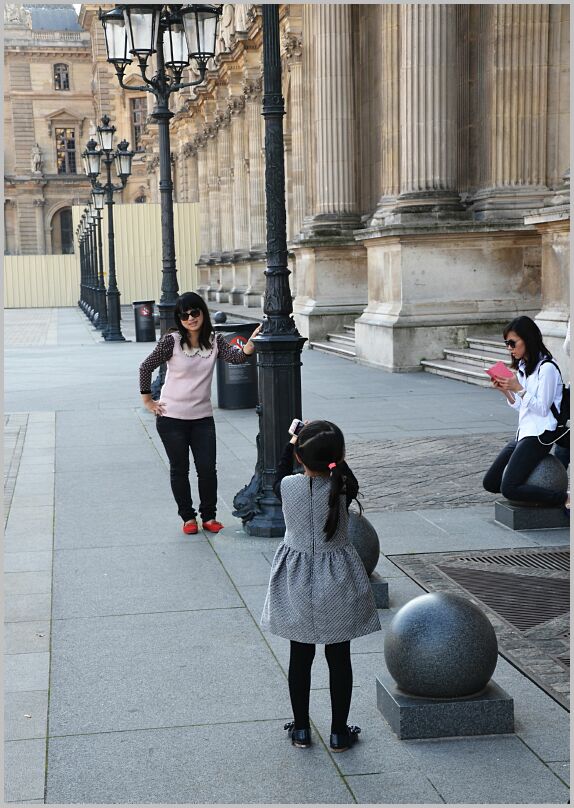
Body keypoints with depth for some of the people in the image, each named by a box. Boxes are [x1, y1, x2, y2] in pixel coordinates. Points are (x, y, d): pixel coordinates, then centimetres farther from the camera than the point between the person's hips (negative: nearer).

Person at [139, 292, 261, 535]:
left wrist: (252, 342, -36)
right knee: (180, 469, 8)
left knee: (207, 468, 1)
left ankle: (209, 516, 19)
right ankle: (187, 517, 22)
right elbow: (146, 367, -3)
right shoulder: (171, 341, -11)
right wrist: (147, 400, -2)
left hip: (202, 417, 2)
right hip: (171, 417, -2)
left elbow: (236, 357, -17)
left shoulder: (215, 341, -1)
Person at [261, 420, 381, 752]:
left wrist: (291, 443, 19)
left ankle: (301, 729, 24)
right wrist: (335, 456, 8)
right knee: (339, 658, 10)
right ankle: (339, 732, 19)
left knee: (300, 657, 13)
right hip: (337, 582, -1)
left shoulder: (288, 487, -14)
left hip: (297, 582, 1)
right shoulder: (343, 488, -16)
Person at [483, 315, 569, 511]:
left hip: (539, 436, -10)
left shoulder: (547, 368, -13)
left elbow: (542, 408, -15)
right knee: (490, 483, 7)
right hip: (523, 434, 10)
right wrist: (505, 390, 2)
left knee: (509, 488, -21)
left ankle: (564, 499, -12)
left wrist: (518, 389, -19)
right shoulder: (522, 367, 15)